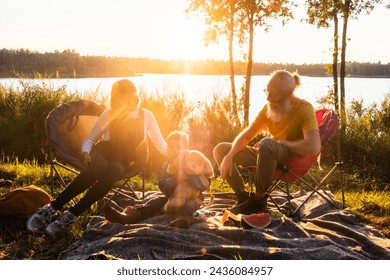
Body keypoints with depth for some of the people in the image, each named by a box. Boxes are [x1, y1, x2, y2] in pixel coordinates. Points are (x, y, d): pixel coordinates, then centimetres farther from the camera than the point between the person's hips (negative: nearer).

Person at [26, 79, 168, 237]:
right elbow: (90, 139, 7)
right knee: (99, 167, -39)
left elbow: (161, 145, 7)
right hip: (103, 151, -1)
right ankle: (52, 207, -38)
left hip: (124, 161, 1)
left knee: (113, 171, -38)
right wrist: (85, 151, -14)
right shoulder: (109, 114, 3)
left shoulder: (146, 116, 4)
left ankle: (71, 215, -39)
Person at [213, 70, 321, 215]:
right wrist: (230, 156, -14)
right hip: (269, 156, 7)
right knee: (220, 149, 0)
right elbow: (246, 135, 3)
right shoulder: (269, 107, -2)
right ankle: (242, 196, -4)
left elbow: (314, 147, -34)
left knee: (267, 144, -40)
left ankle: (259, 199, -22)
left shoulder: (304, 109, -19)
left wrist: (280, 142, -21)